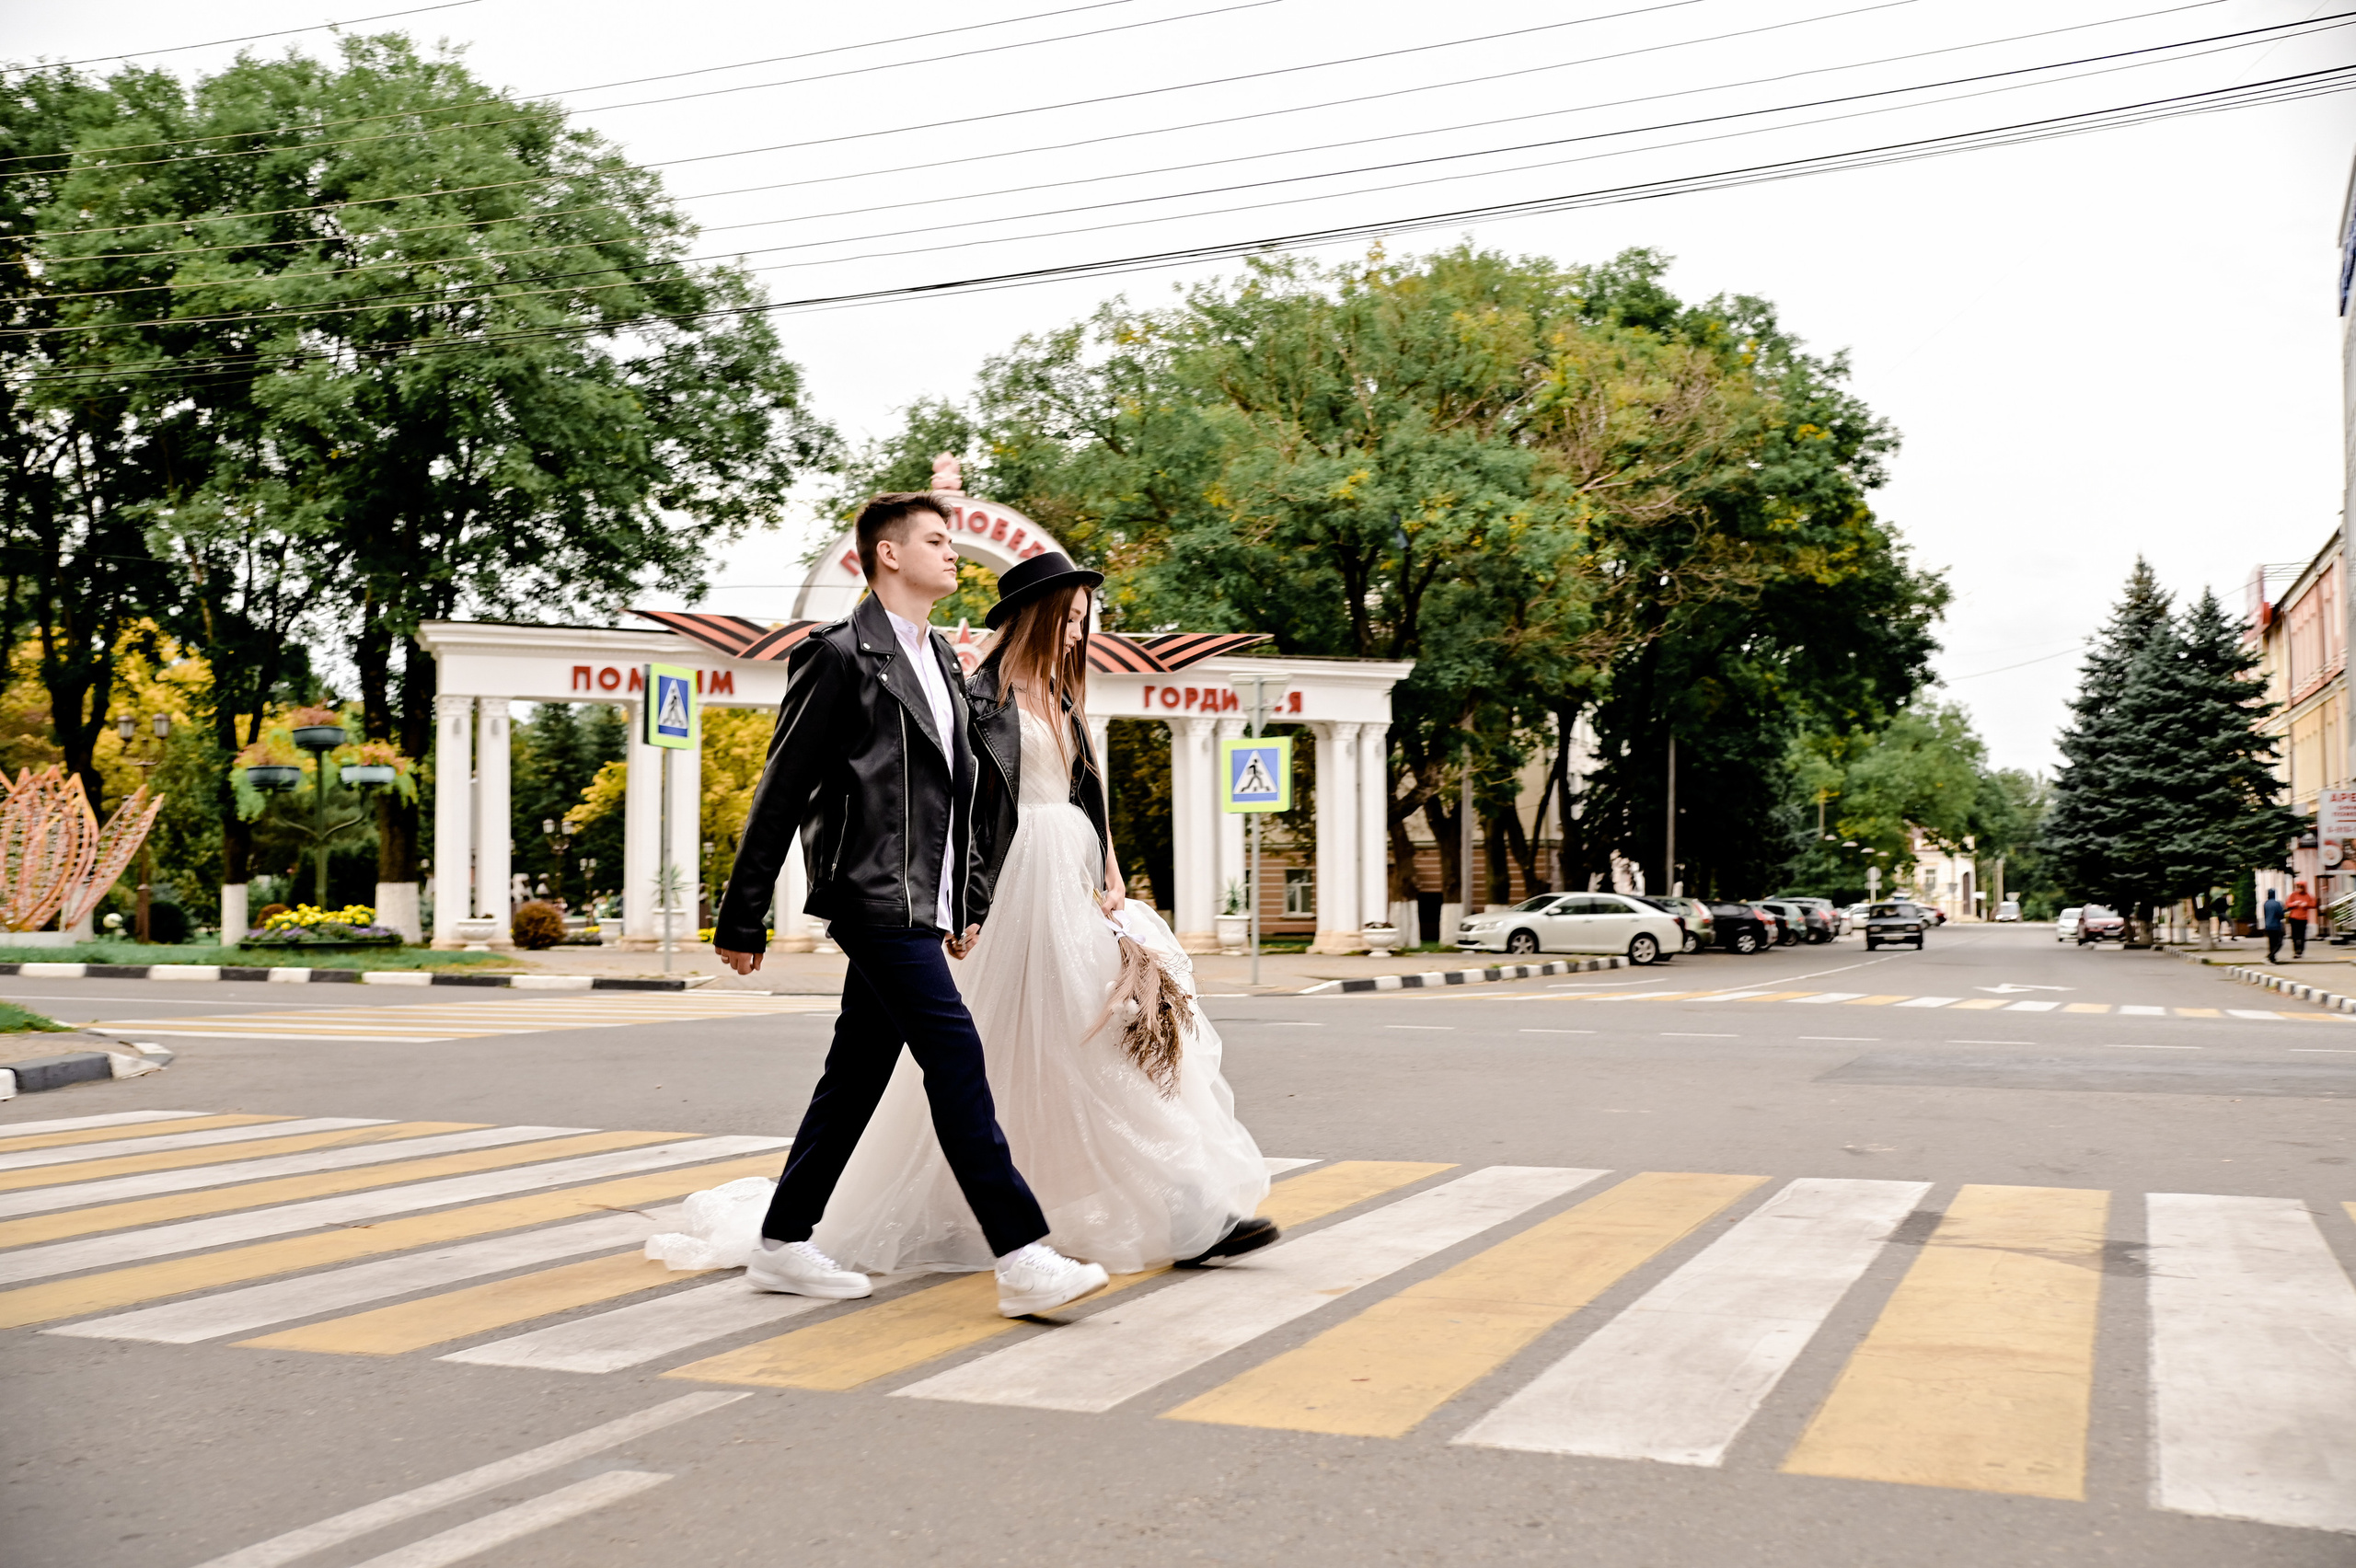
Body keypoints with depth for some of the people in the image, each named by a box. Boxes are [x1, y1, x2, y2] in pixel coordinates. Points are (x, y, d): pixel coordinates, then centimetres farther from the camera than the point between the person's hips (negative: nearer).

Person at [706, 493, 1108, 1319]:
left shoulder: (942, 661, 19)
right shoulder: (840, 655, -8)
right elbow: (781, 791, -8)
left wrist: (959, 905, 22)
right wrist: (742, 918, -7)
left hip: (917, 902, 9)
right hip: (873, 893, -9)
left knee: (858, 1072, 12)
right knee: (955, 1057, -13)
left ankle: (783, 1244, 23)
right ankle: (1021, 1258, -12)